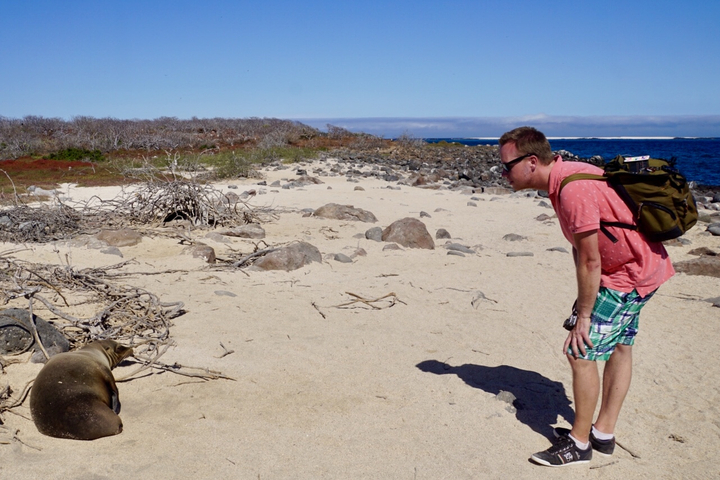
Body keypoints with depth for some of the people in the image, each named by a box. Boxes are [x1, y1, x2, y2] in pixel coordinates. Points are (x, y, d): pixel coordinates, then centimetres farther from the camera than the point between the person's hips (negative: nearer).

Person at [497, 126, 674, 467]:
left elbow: (590, 261, -25)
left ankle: (579, 443, 8)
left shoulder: (574, 189, -30)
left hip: (628, 276, -11)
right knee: (618, 346, 17)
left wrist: (584, 316, -16)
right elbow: (580, 252, 5)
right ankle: (603, 434, 32)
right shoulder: (562, 179, 2)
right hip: (639, 267, 11)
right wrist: (584, 298, 6)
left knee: (581, 351, -7)